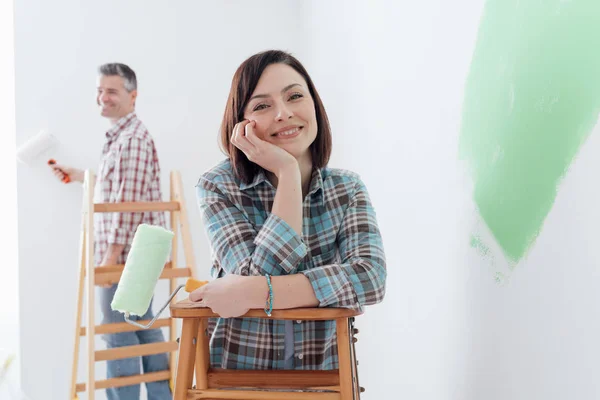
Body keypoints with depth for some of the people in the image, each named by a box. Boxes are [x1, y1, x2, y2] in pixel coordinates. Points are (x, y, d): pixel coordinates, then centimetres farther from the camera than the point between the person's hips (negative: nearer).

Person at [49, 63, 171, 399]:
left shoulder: (132, 138, -16)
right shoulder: (121, 136, 16)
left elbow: (128, 202, -22)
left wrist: (110, 255, -22)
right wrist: (78, 176, 33)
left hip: (127, 254, -10)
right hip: (134, 253, 10)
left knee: (119, 335, -3)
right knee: (143, 327, 14)